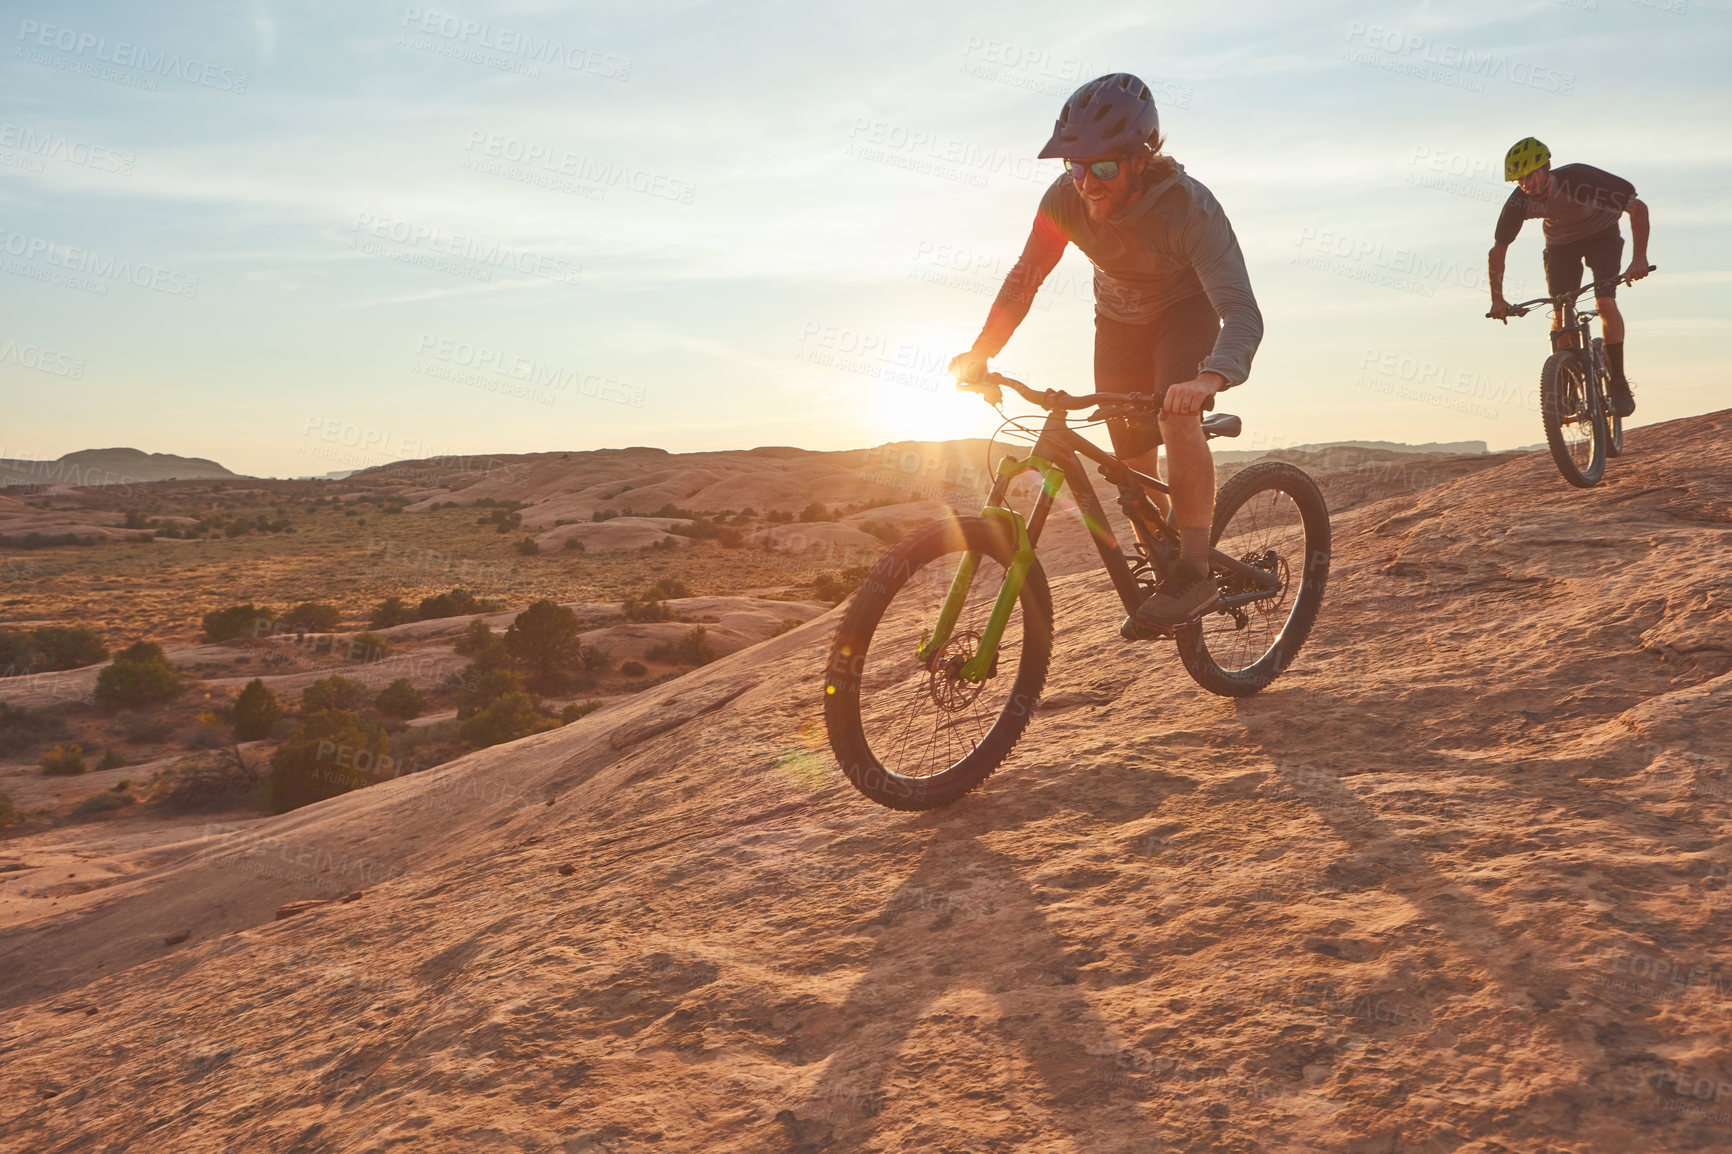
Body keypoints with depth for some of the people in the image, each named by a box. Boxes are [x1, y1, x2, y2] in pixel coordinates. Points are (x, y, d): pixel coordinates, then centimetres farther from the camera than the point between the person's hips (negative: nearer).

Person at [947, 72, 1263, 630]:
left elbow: (1242, 313, -45)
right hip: (1118, 318, 4)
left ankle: (1195, 571, -24)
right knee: (1132, 456, 5)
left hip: (1186, 311, -4)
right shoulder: (1066, 198, -26)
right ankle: (1157, 572, 26)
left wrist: (1210, 377, -64)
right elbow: (1025, 277, -12)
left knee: (1176, 415, -31)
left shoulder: (1189, 206, -37)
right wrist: (981, 351, -22)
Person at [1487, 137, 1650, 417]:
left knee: (1605, 303, -21)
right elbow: (1497, 251, -12)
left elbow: (1638, 208, -30)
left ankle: (1619, 384, -12)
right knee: (1561, 315, -11)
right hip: (1561, 244, 3)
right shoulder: (1519, 202, -25)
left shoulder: (1580, 179, -36)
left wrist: (1639, 258, -36)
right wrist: (1497, 299, -18)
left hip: (1602, 236, -3)